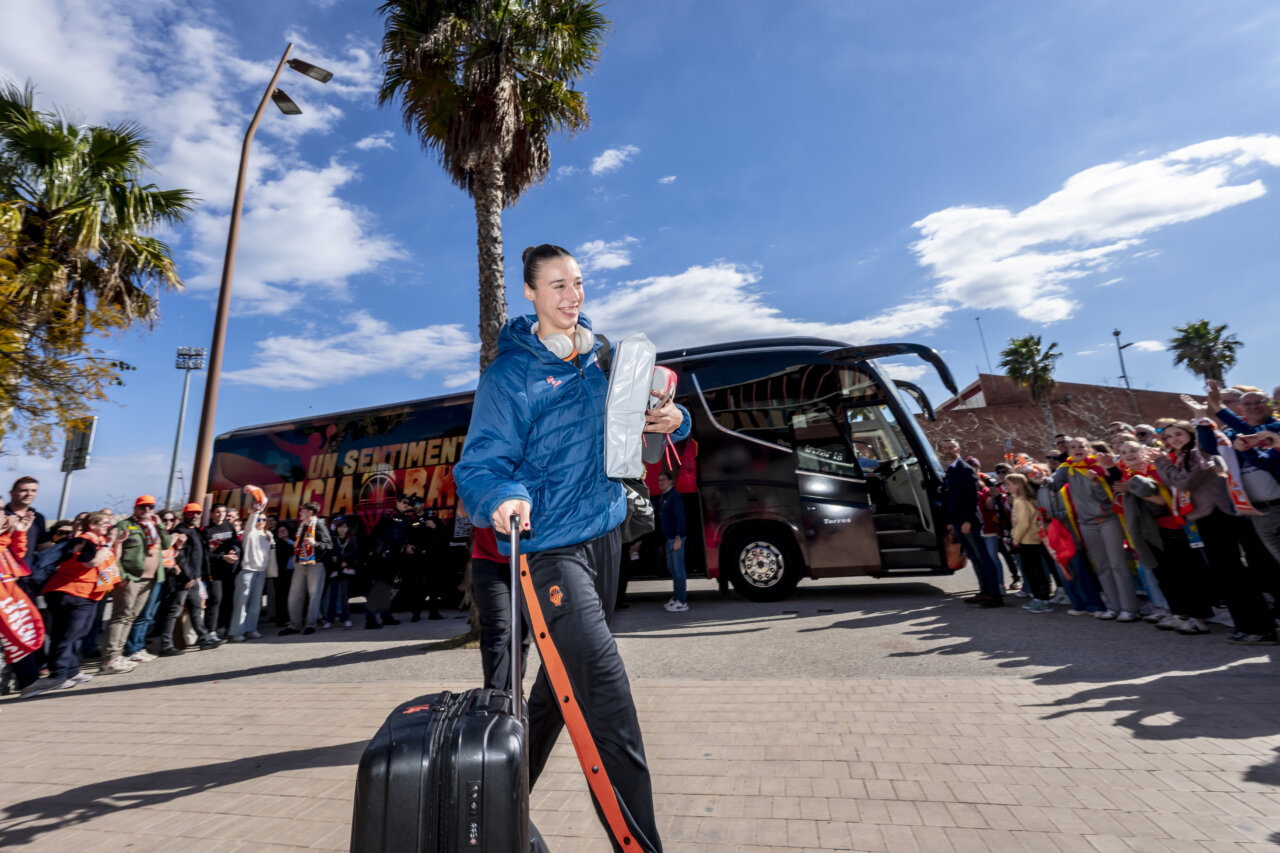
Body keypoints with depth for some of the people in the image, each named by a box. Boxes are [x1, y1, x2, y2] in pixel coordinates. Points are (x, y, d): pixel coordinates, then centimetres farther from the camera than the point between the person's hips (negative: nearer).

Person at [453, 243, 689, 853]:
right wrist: (502, 500, -34)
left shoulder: (601, 357, 9)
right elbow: (480, 464, -12)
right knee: (603, 679, -16)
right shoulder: (509, 374, -8)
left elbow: (636, 414, 19)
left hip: (605, 533, 7)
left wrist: (670, 419, -4)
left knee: (566, 676, 20)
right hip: (549, 544, -6)